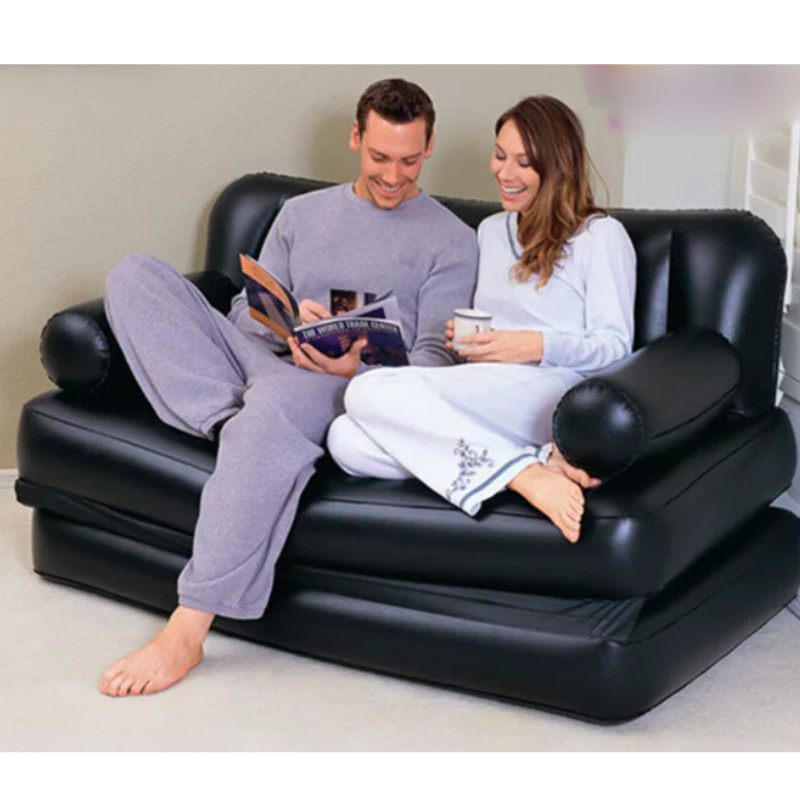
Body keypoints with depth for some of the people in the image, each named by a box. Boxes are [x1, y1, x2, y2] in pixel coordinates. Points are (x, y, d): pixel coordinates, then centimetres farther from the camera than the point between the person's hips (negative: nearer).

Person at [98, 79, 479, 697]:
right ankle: (233, 421, -27)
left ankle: (188, 631, -43)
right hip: (260, 357, 5)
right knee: (134, 276, -12)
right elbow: (245, 310, 18)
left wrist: (359, 367, -19)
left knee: (277, 403, -44)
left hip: (354, 385, -5)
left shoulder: (451, 241, 9)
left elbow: (434, 359, 2)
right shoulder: (303, 213, 23)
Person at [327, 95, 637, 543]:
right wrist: (466, 339, 5)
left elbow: (615, 347, 0)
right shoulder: (491, 231, 29)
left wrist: (538, 346, -15)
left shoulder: (601, 234, 7)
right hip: (485, 396, 7)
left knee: (370, 392, -27)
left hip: (555, 394, -7)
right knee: (347, 441, -24)